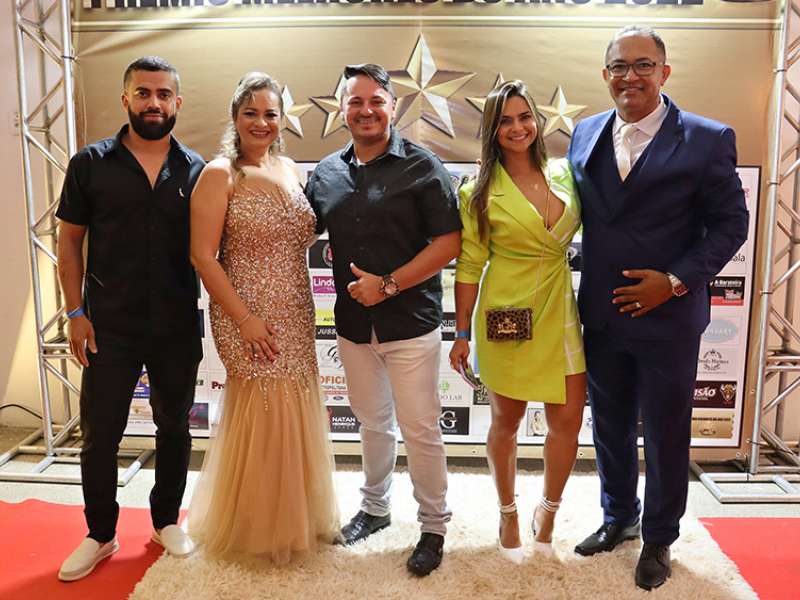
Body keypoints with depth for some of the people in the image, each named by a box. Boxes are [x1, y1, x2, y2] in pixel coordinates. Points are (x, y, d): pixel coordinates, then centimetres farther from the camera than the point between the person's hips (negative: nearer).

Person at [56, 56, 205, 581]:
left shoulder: (197, 171, 1)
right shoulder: (90, 164, -1)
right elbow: (70, 242, 2)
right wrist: (76, 312, -4)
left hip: (179, 329, 1)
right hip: (109, 328, -1)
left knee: (174, 429, 14)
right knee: (99, 435, 8)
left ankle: (167, 521, 34)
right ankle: (101, 535, 28)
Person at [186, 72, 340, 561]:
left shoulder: (289, 169, 10)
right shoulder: (220, 174, -9)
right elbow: (203, 256, -13)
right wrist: (245, 319, -17)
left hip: (296, 317, 6)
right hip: (249, 318, -6)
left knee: (296, 414, 14)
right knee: (264, 415, 2)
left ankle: (296, 514, 36)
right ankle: (259, 526, 25)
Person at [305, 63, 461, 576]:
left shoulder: (422, 166, -8)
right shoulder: (327, 173, 6)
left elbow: (448, 243, -12)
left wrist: (388, 284, -17)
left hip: (410, 324, -4)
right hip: (353, 324, 5)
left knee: (420, 431, 4)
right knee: (372, 424, 20)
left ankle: (434, 525, 25)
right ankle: (375, 507, 40)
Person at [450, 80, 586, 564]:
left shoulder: (565, 174, 5)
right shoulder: (480, 192, -5)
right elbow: (469, 266, -3)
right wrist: (462, 333, -3)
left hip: (559, 311, 3)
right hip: (506, 316, -3)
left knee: (568, 420, 4)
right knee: (507, 420, 10)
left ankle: (548, 510, 30)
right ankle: (509, 514, 33)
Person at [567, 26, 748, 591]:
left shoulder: (708, 139, -8)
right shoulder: (586, 134, 4)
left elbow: (731, 223, -5)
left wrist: (676, 281, -16)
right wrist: (588, 294, 1)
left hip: (669, 317, -3)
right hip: (601, 316, 4)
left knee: (666, 436, 12)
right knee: (610, 427, 18)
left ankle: (659, 538, 34)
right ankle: (618, 518, 41)